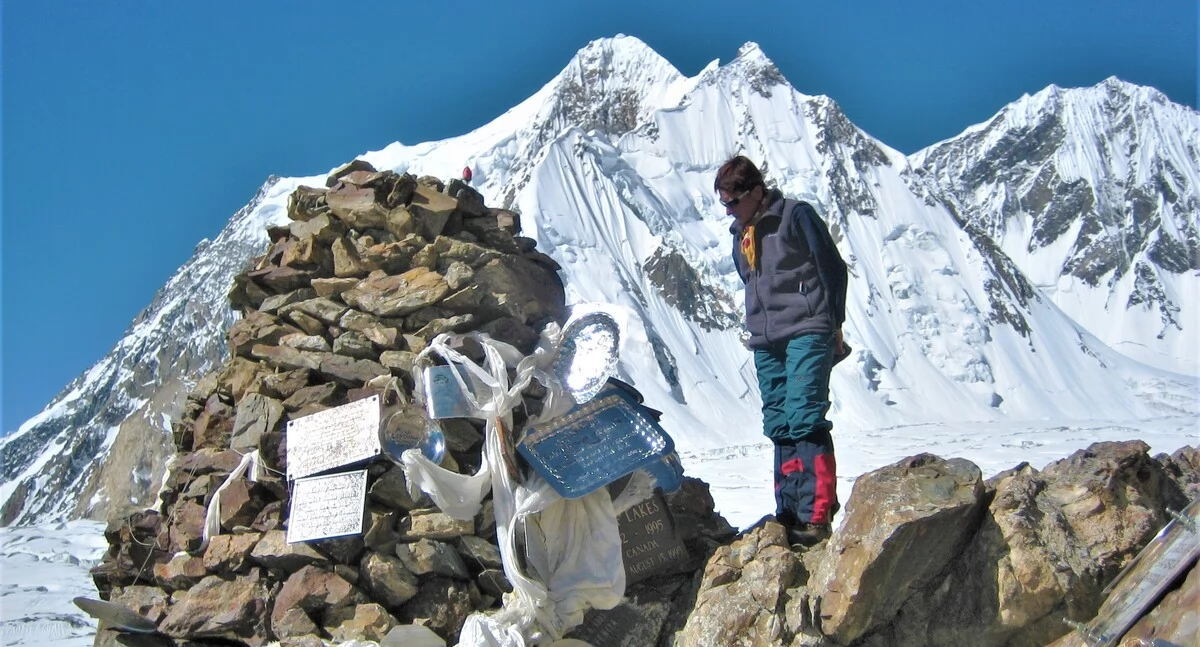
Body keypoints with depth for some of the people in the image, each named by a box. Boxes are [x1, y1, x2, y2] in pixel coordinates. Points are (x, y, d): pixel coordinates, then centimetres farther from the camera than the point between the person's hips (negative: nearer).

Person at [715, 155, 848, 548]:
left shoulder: (795, 216, -4)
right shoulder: (740, 234, 17)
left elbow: (833, 268, -3)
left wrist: (834, 326, -3)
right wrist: (757, 330, 18)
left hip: (806, 332, -7)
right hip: (765, 342, 7)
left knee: (804, 419, -15)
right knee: (779, 427, 5)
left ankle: (817, 515, -14)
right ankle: (789, 512, 9)